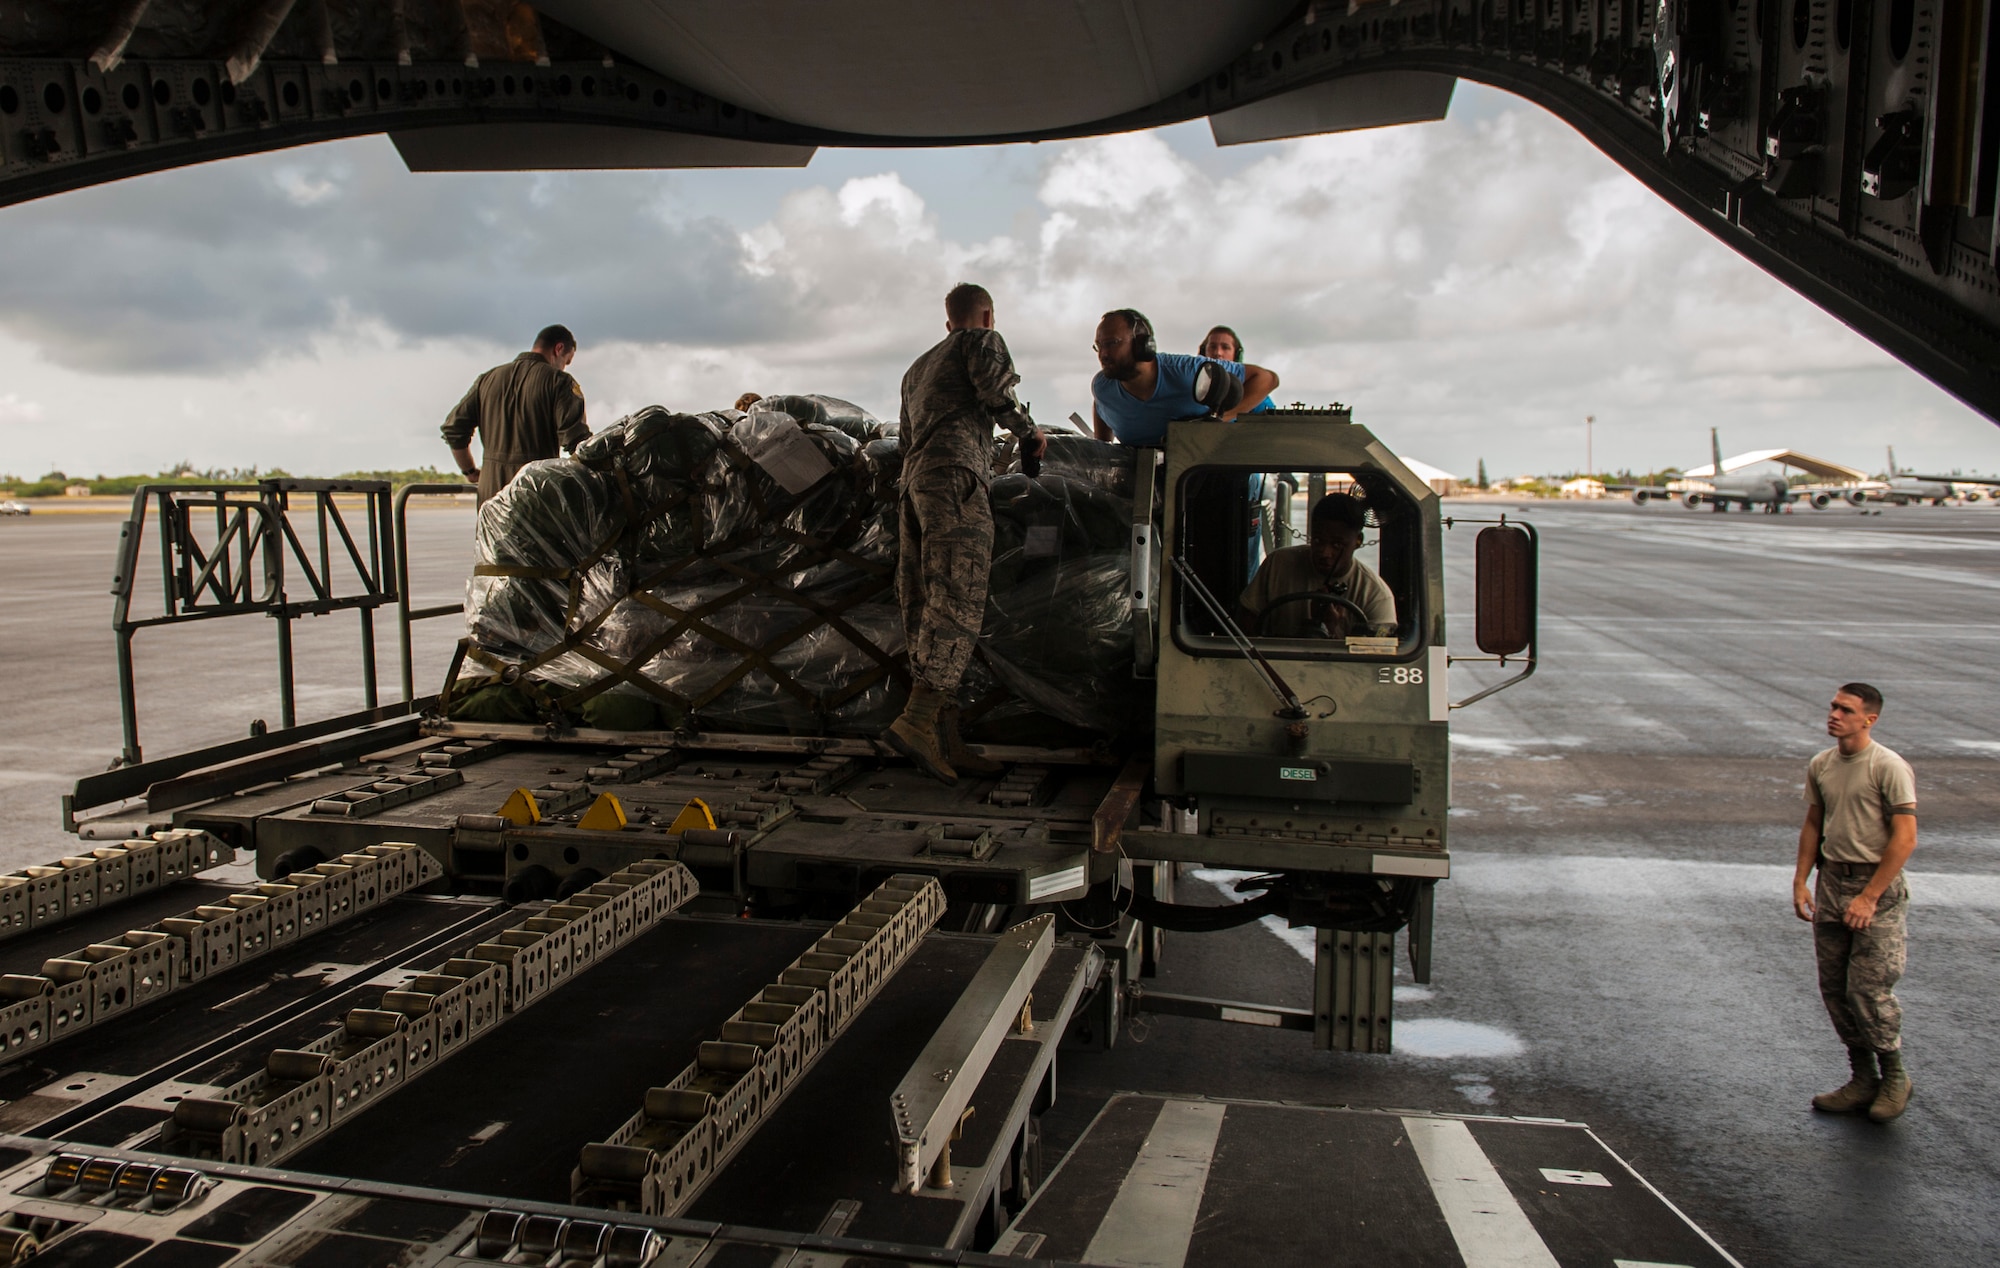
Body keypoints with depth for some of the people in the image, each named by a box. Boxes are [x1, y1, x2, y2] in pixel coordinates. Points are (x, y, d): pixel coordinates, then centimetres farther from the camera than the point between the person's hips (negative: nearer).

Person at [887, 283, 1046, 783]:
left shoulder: (917, 369, 35)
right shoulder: (983, 341, 13)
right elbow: (994, 390, -6)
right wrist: (1029, 431, 9)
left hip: (913, 482, 8)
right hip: (955, 478, -8)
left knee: (926, 611, 1)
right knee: (957, 605, -16)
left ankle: (946, 742, -1)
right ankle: (918, 720, -30)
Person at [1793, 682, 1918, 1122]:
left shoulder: (1889, 768, -13)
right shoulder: (1819, 766, 7)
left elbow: (1904, 838, -14)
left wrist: (1869, 897, -16)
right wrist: (1800, 882, 8)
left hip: (1878, 884, -6)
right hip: (1831, 880, 6)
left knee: (1869, 989, -6)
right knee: (1834, 987, 8)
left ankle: (1894, 1076, 16)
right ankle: (1863, 1080, 20)